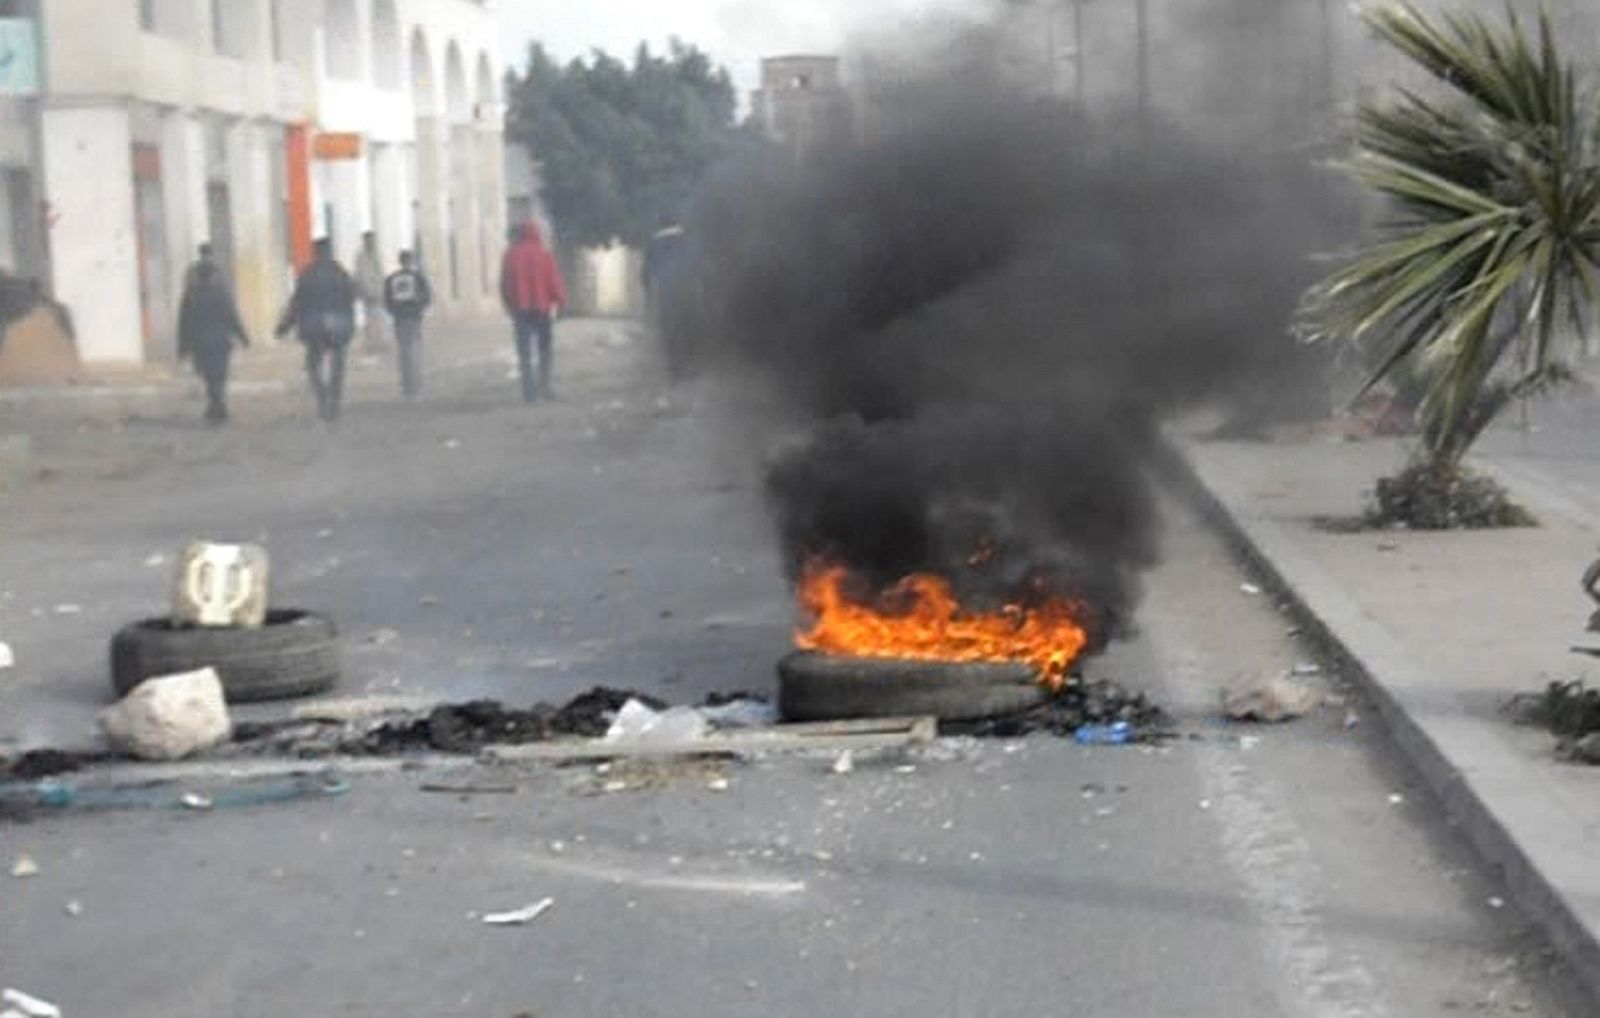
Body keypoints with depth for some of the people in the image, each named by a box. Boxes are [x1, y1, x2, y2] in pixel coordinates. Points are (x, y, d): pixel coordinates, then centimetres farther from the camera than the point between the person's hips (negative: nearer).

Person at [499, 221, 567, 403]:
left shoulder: (511, 254, 3)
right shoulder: (545, 254, -5)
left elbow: (505, 284, 6)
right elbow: (555, 281, -6)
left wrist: (510, 306, 14)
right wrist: (559, 302, 5)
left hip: (520, 309, 2)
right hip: (543, 307, -2)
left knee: (524, 352, 4)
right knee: (546, 349, 10)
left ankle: (529, 391, -3)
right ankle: (544, 386, 0)